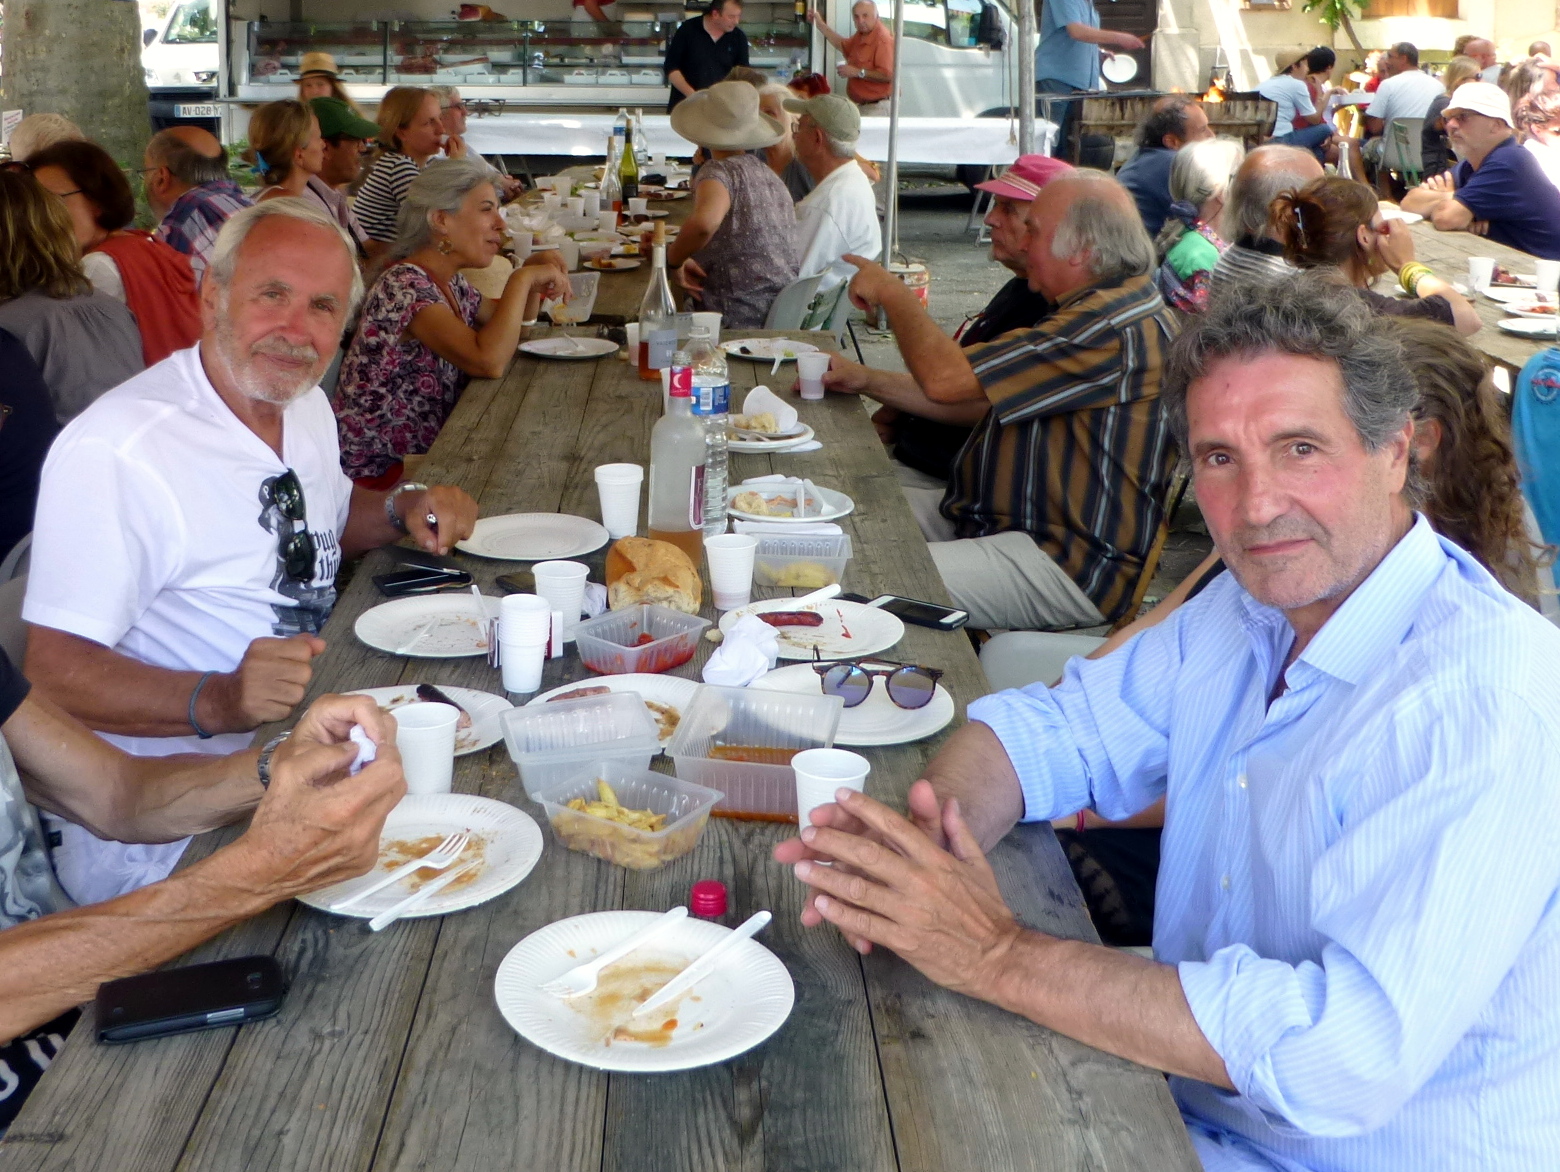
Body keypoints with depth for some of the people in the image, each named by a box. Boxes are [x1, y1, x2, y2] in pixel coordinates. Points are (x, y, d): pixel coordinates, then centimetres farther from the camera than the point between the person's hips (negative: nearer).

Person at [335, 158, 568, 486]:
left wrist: (537, 273, 6)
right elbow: (488, 361, -32)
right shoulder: (404, 285, -20)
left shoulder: (452, 283, 7)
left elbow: (512, 319, 26)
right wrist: (522, 278, -21)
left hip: (427, 453, 8)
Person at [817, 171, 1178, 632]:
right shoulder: (1103, 312, 16)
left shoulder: (1116, 328, -21)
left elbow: (945, 378, -22)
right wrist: (867, 381, 15)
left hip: (1067, 569, -11)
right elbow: (980, 403, 22)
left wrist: (890, 291, -4)